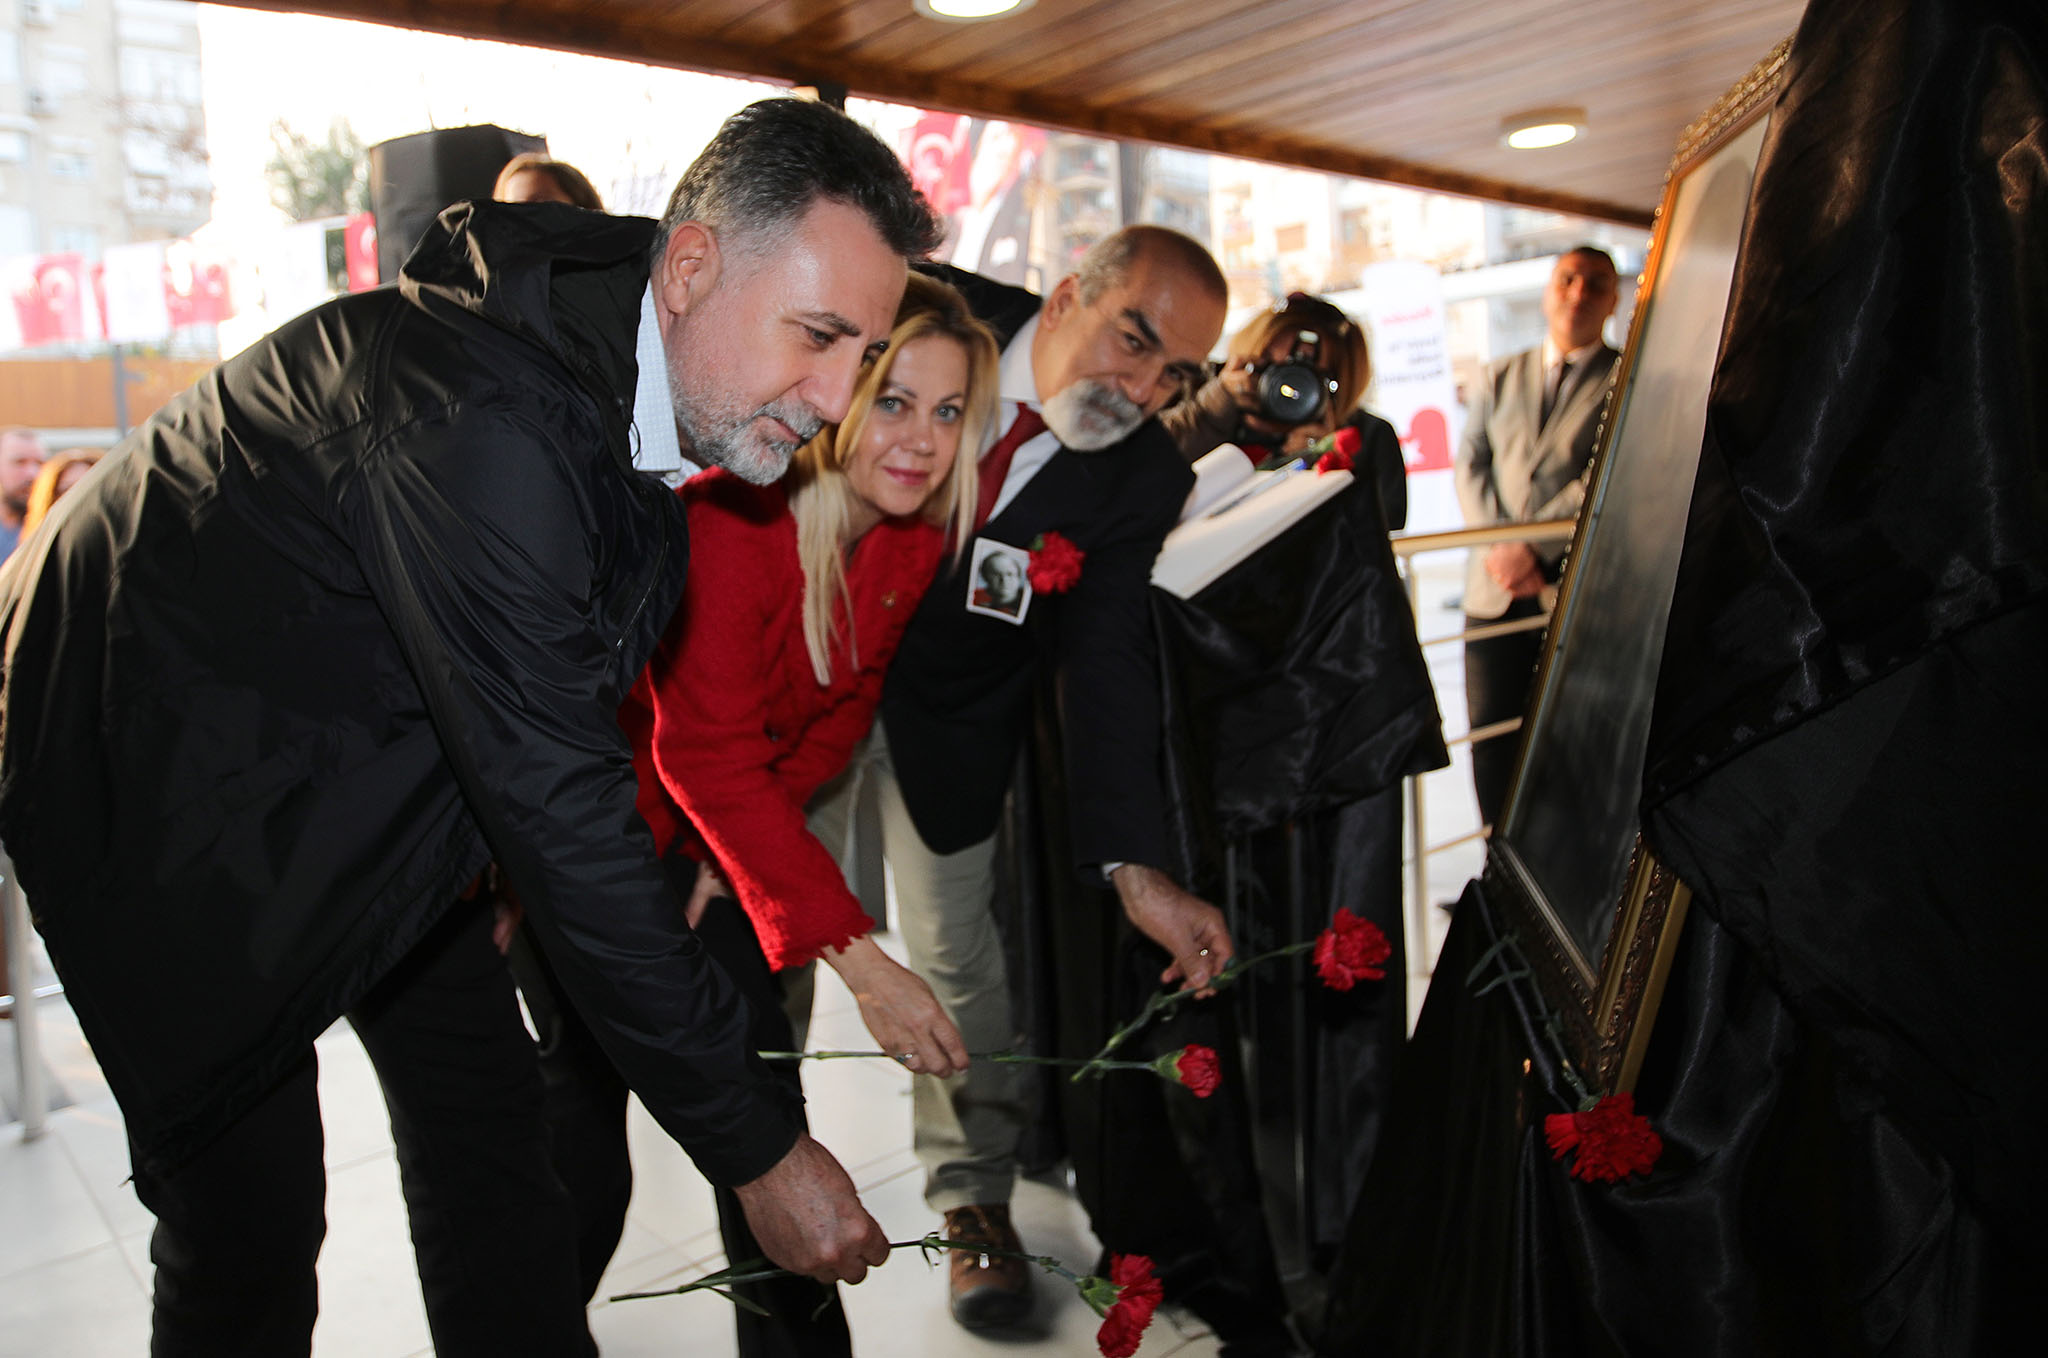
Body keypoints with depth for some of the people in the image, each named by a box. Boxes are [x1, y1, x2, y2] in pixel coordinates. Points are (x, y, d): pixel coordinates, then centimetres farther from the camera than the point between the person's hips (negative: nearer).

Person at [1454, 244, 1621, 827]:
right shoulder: (1501, 378, 17)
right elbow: (1470, 464, 9)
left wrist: (1535, 546, -16)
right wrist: (1499, 546, -7)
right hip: (1496, 588, 4)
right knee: (1492, 733, 5)